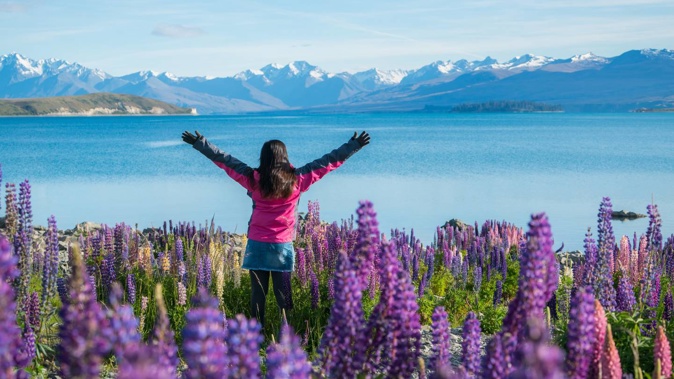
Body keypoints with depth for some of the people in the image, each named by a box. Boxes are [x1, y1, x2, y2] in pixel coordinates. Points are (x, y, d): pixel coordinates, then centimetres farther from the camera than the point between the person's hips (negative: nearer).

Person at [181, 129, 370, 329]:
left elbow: (226, 160, 4)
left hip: (257, 245, 0)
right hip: (283, 245, 0)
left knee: (257, 292, 5)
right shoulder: (297, 179, -4)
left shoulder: (254, 179, -4)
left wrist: (199, 143, 13)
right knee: (283, 292, 5)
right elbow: (327, 162, 2)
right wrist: (353, 146, 10)